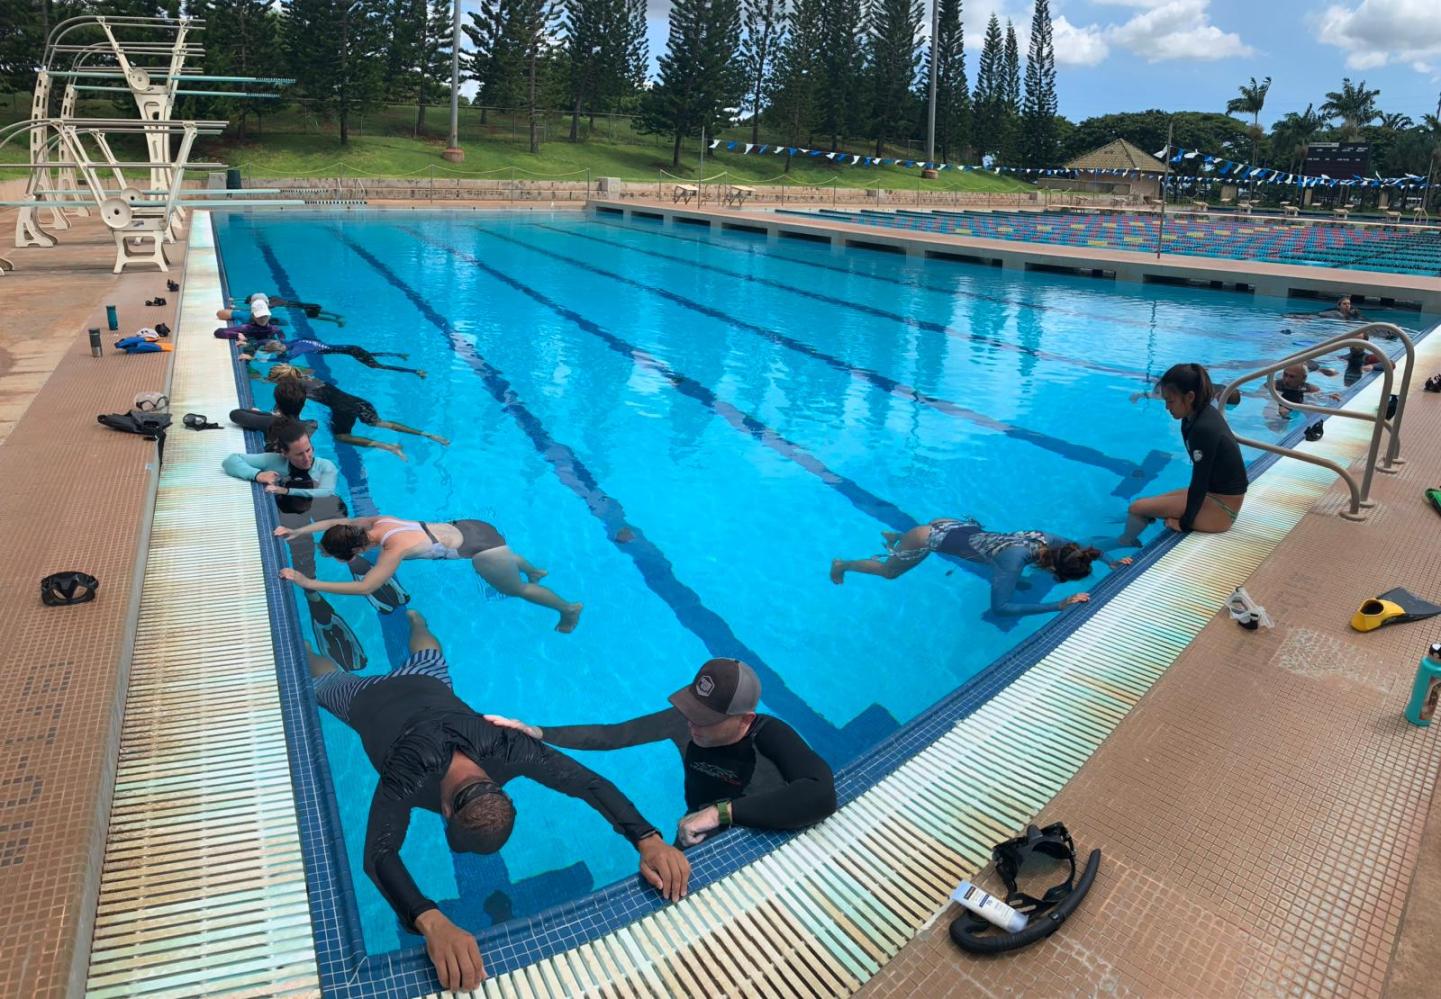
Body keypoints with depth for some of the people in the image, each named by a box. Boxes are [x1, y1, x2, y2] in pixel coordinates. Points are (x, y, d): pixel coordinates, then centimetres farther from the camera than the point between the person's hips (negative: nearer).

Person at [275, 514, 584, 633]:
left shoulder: (394, 548, -30)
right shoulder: (379, 522, -9)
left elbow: (365, 587, -35)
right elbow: (337, 522, 6)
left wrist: (309, 583, -33)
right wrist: (295, 532, 1)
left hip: (482, 547, -7)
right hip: (469, 528, 7)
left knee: (514, 589, 15)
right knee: (505, 560, 38)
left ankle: (569, 608, 34)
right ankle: (535, 571, 66)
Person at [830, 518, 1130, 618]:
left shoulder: (1047, 539, -14)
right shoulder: (1016, 559, -36)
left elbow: (1079, 548, 8)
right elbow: (1000, 607, -39)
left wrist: (1110, 562, -7)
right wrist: (1059, 606, -42)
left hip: (957, 524, 7)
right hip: (931, 538, -7)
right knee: (889, 571, 19)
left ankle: (893, 537, 61)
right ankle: (843, 565, 39)